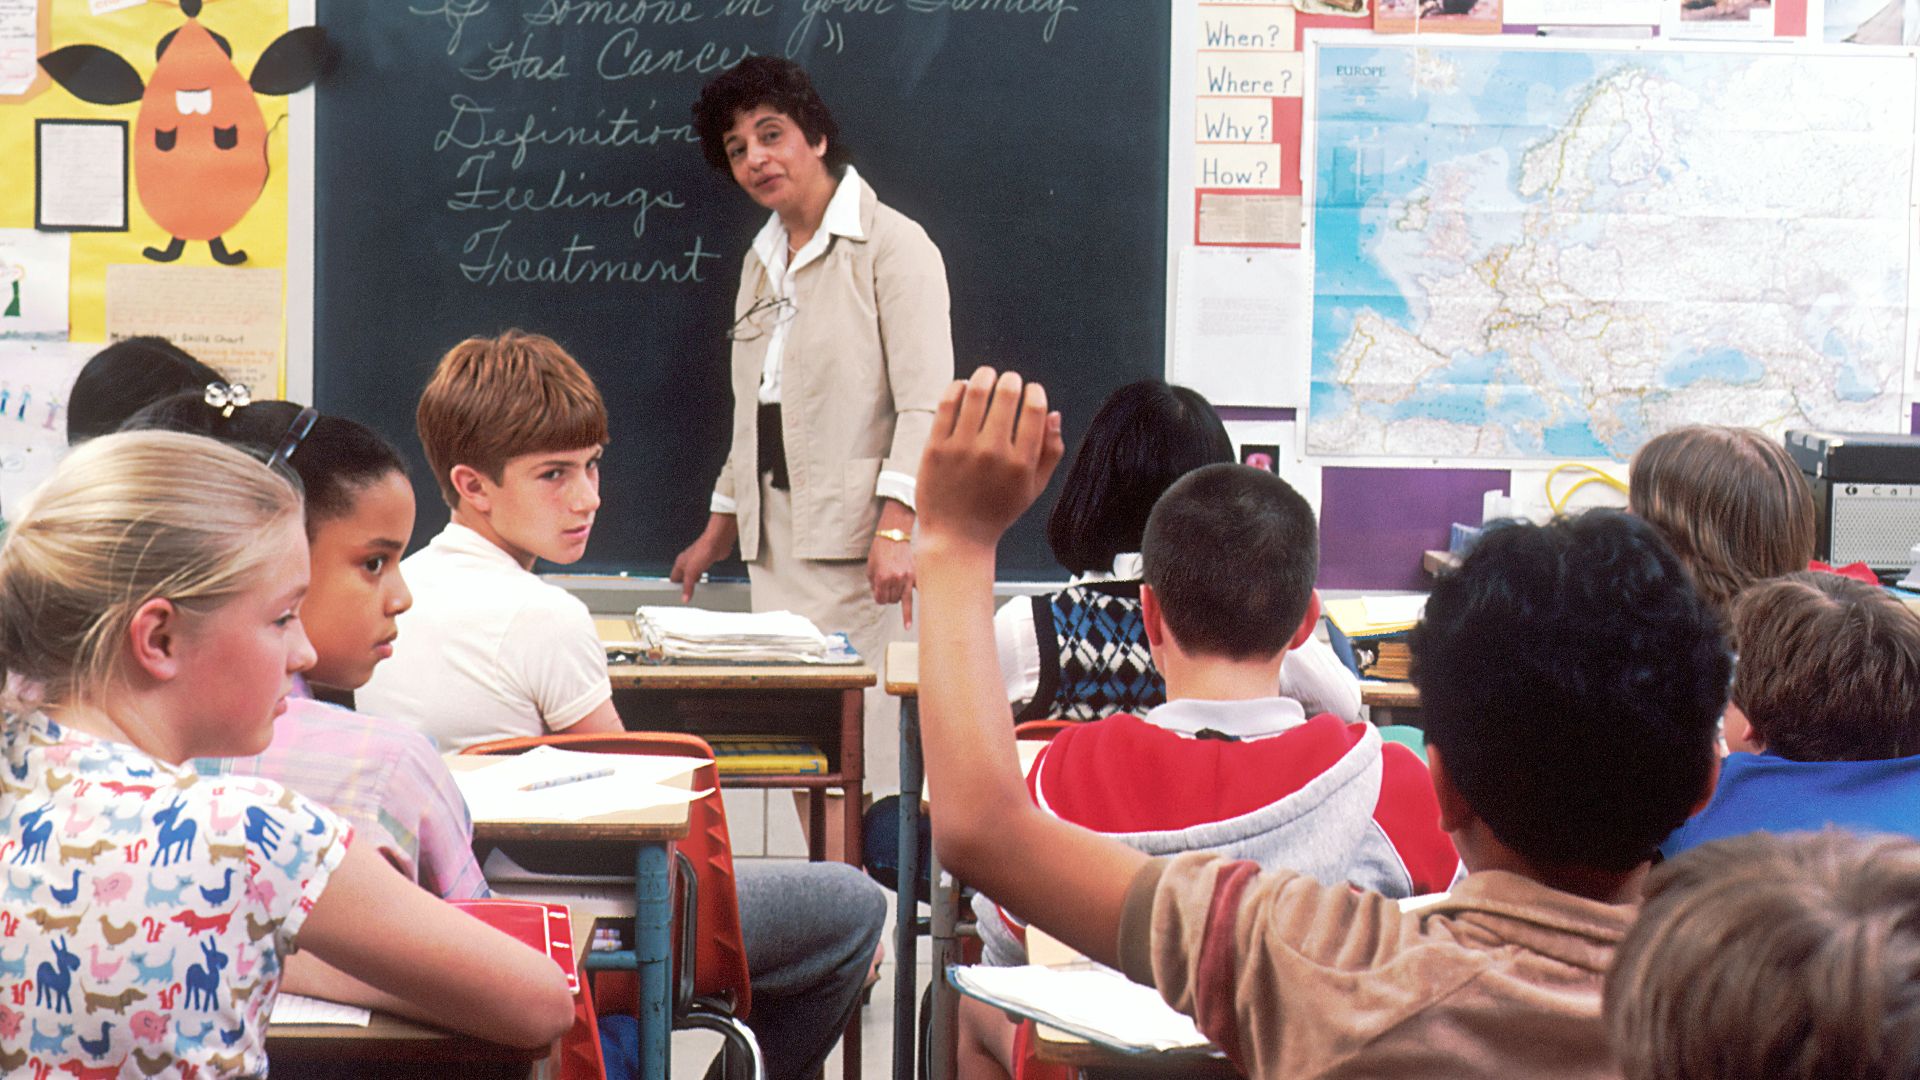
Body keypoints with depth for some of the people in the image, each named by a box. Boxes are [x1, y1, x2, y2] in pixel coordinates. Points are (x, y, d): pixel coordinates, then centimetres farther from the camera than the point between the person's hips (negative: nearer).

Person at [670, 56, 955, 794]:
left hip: (857, 542, -7)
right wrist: (721, 528, 24)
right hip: (776, 539, 7)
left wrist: (896, 529, -23)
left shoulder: (891, 245, -5)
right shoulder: (761, 261, 19)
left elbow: (926, 405, -13)